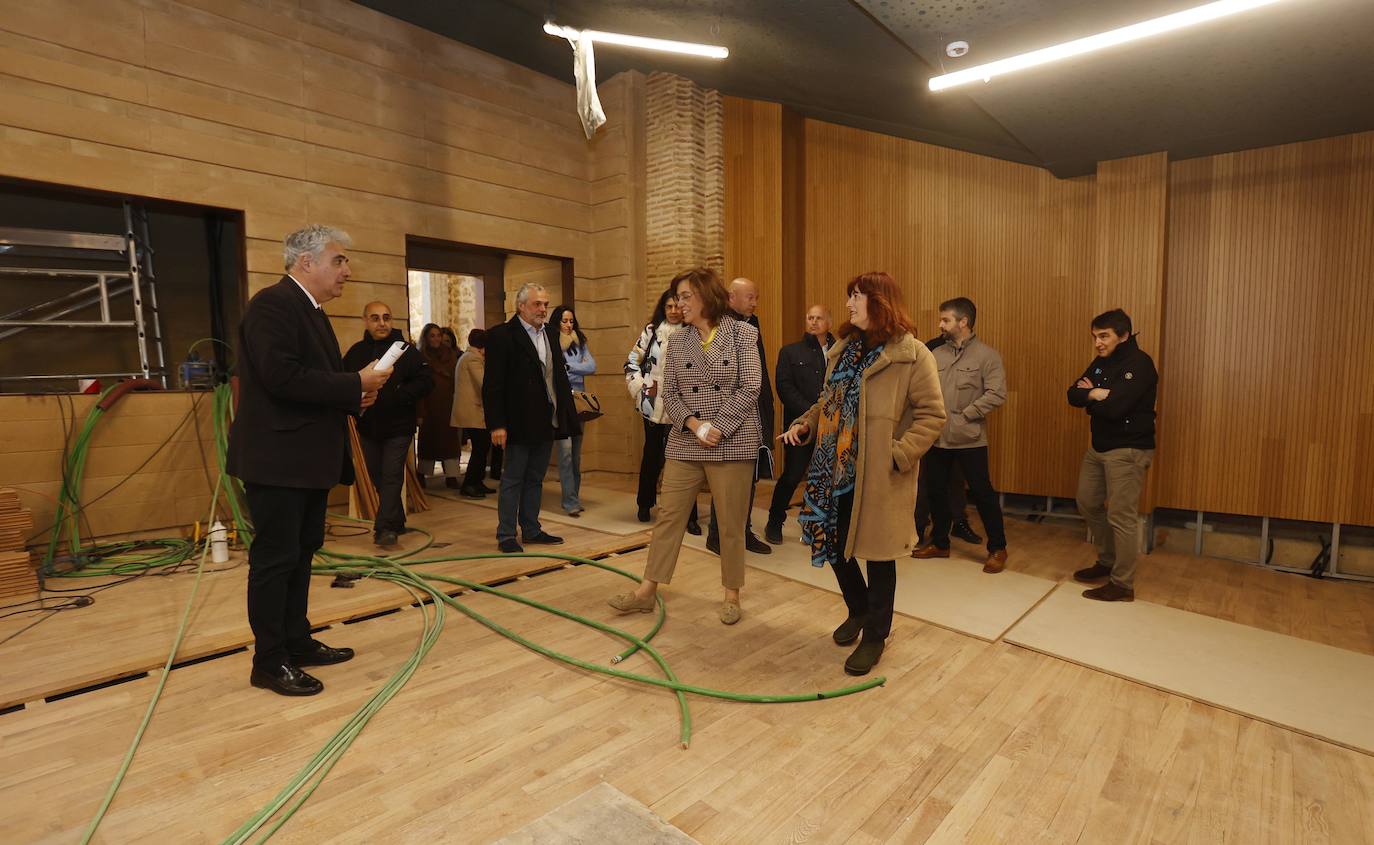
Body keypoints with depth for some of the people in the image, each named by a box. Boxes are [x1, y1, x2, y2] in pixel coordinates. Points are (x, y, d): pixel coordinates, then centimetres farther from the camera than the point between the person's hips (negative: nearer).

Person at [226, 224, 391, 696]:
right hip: (277, 458, -10)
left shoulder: (310, 311, 17)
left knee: (301, 553, 16)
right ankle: (269, 662, 13)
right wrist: (355, 385, -18)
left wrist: (356, 394, 1)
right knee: (275, 558, 0)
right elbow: (281, 375, -26)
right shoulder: (273, 303, -14)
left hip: (308, 458, 10)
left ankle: (297, 641, 29)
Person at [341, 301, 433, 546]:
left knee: (391, 475, -7)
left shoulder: (406, 351, -5)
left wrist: (399, 396, -20)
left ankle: (384, 527, -4)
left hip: (398, 427, -5)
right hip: (367, 427, 5)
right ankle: (396, 522, 27)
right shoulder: (356, 352, 6)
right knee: (378, 477, 13)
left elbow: (426, 381, -10)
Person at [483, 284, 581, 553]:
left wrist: (566, 409, 9)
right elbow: (492, 384, -13)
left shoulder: (551, 333, 11)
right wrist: (497, 424, -17)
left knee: (535, 479, 15)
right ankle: (506, 535, 14)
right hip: (519, 423, -6)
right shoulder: (501, 335, -10)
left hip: (548, 421, 7)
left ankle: (531, 529, 26)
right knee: (513, 480, 4)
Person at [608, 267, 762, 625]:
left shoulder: (742, 333, -1)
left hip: (732, 444, -3)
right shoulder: (677, 341, 9)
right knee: (668, 515, 7)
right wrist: (694, 423, -13)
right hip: (685, 444, 3)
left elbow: (750, 388, -8)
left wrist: (718, 427, -15)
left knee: (731, 524, 6)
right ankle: (647, 591, 19)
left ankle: (732, 594, 24)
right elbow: (669, 393, 5)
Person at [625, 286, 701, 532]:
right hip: (654, 405, 1)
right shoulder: (651, 331, 4)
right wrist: (640, 387, -3)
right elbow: (632, 361, 8)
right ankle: (645, 504, 33)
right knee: (652, 455, 15)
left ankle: (689, 515, 6)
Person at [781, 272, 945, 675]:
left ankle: (875, 636, 28)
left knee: (877, 554, 7)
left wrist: (898, 454, -20)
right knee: (832, 543, 15)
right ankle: (858, 610, 42)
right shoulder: (843, 350, 13)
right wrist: (804, 424, 4)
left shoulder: (912, 354, -9)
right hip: (835, 468, 7)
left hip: (878, 475, -7)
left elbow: (932, 414, -11)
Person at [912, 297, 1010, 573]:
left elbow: (997, 394, -13)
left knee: (982, 493, 4)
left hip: (969, 439, -5)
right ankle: (939, 543, 30)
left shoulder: (987, 355, -6)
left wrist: (965, 415, -14)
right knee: (936, 490, 13)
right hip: (937, 437, 5)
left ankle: (997, 548, 21)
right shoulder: (936, 354, 8)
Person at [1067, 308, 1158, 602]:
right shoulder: (1101, 362, 9)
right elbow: (1073, 395, 2)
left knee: (1120, 517, -5)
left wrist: (1090, 397, -8)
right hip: (1098, 446, 9)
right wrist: (1096, 395, -18)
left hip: (1128, 450, -9)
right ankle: (1107, 561, 34)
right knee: (1088, 504, 17)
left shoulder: (1139, 364, -16)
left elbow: (1114, 407, -27)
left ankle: (1122, 585, 6)